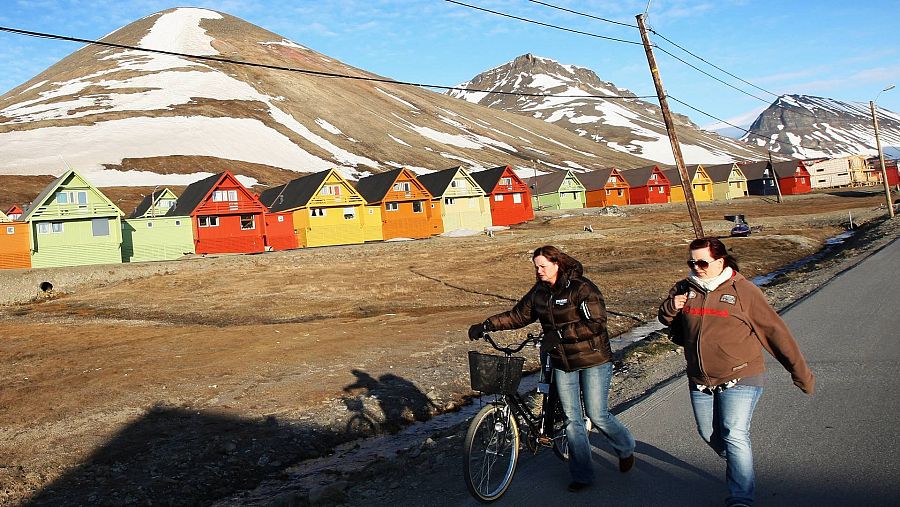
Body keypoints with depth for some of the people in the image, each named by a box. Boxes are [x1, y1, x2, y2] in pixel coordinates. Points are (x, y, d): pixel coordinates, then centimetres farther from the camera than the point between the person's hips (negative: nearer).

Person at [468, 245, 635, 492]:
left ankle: (626, 449, 31)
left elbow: (596, 323, -23)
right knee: (572, 419, 7)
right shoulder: (539, 293, 4)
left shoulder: (582, 288, -16)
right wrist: (486, 326, -1)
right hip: (562, 363, 6)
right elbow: (517, 316, 9)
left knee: (597, 416, 0)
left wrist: (559, 333, -27)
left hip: (593, 360, -6)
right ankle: (582, 476, 19)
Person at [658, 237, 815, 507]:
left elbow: (775, 331, -6)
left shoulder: (743, 291, -10)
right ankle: (738, 469, 44)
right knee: (709, 434, 17)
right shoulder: (685, 289, 2)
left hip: (740, 379, -5)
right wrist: (669, 308, -11)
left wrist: (801, 373, -2)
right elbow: (667, 320, 14)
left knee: (734, 436, -14)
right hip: (700, 381, 5)